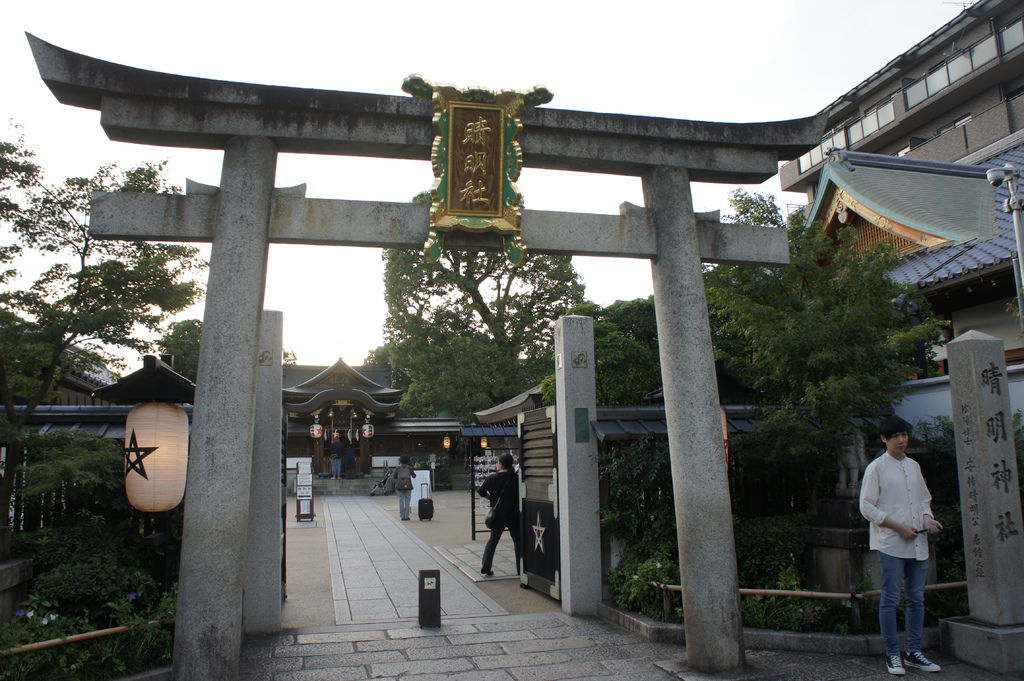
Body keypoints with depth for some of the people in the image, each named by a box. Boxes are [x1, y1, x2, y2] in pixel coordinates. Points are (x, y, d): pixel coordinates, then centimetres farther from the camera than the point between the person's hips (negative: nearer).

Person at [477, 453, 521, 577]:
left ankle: (486, 568, 6)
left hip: (498, 514, 1)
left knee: (493, 540, 11)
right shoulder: (516, 478, -6)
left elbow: (481, 492, 4)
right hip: (514, 514, -1)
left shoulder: (492, 478, -5)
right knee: (518, 540, 12)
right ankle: (520, 569, 12)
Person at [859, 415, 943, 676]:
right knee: (890, 599, -2)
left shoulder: (914, 466, 13)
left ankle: (913, 652, 21)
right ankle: (892, 655, 7)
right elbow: (867, 507, -8)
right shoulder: (876, 468, -5)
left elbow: (925, 498, 23)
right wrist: (898, 527, -14)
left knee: (916, 598, 11)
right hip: (890, 544, -6)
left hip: (918, 543, 6)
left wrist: (927, 518, 2)